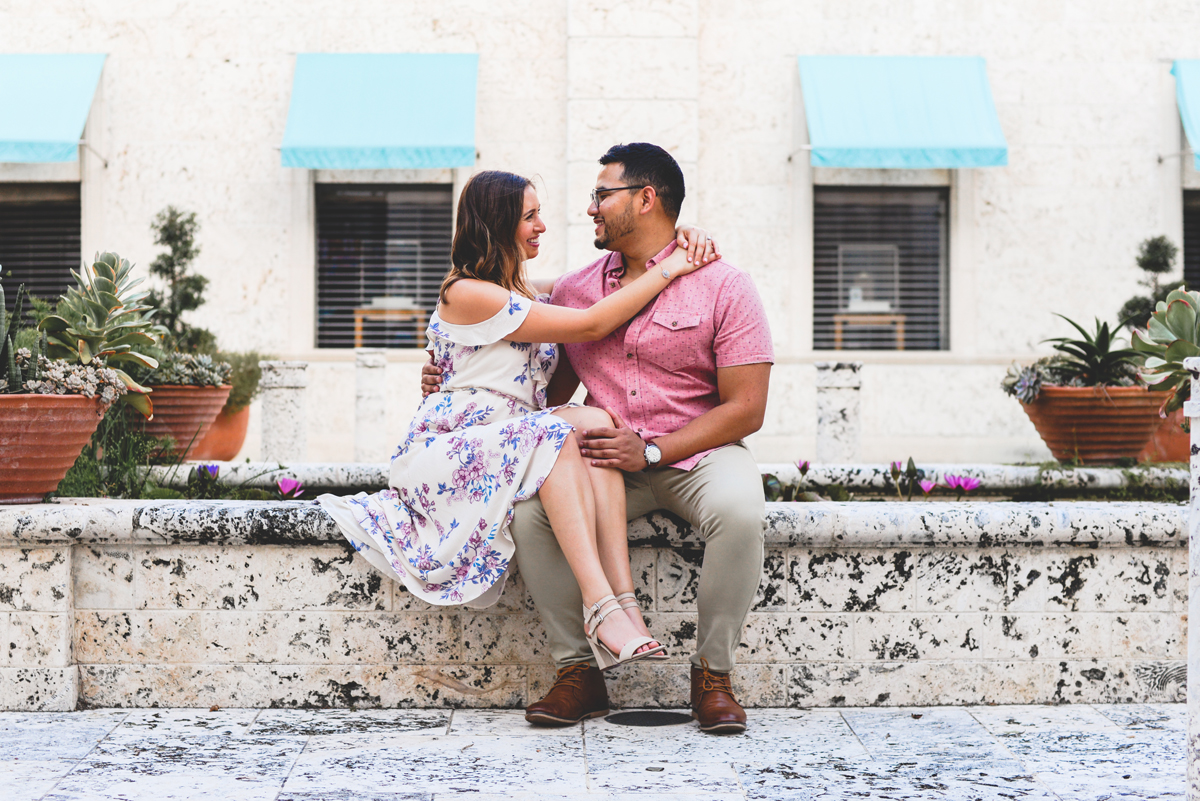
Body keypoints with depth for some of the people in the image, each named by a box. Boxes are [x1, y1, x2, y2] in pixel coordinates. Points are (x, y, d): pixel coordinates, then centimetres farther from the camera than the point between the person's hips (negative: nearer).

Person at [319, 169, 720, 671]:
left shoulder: (522, 293, 21)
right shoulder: (467, 294, -9)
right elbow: (592, 325, -11)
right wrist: (666, 271, -5)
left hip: (516, 449, 7)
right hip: (447, 454, -7)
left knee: (594, 421, -24)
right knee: (557, 432, -35)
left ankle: (623, 603, -40)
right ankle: (603, 605, -46)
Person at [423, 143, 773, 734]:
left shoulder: (723, 286, -3)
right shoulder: (573, 292, 11)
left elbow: (745, 408, -9)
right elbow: (548, 394, 19)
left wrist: (650, 451, -19)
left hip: (698, 452, -3)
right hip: (604, 458, 3)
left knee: (737, 511, -36)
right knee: (529, 507, -26)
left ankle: (713, 674, -16)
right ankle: (576, 671, -13)